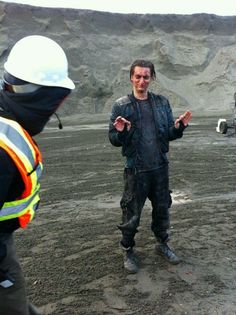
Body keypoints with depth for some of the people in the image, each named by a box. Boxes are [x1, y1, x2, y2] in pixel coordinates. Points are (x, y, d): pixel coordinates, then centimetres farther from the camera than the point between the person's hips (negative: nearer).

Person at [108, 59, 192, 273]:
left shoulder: (162, 102, 5)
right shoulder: (121, 105, -4)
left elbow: (169, 135, 8)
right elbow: (114, 140, -3)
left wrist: (179, 127, -13)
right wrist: (120, 132, -25)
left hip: (160, 167, 3)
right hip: (136, 169, -3)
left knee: (162, 208, 16)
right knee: (131, 214, 6)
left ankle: (163, 244, 39)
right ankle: (128, 251, 28)